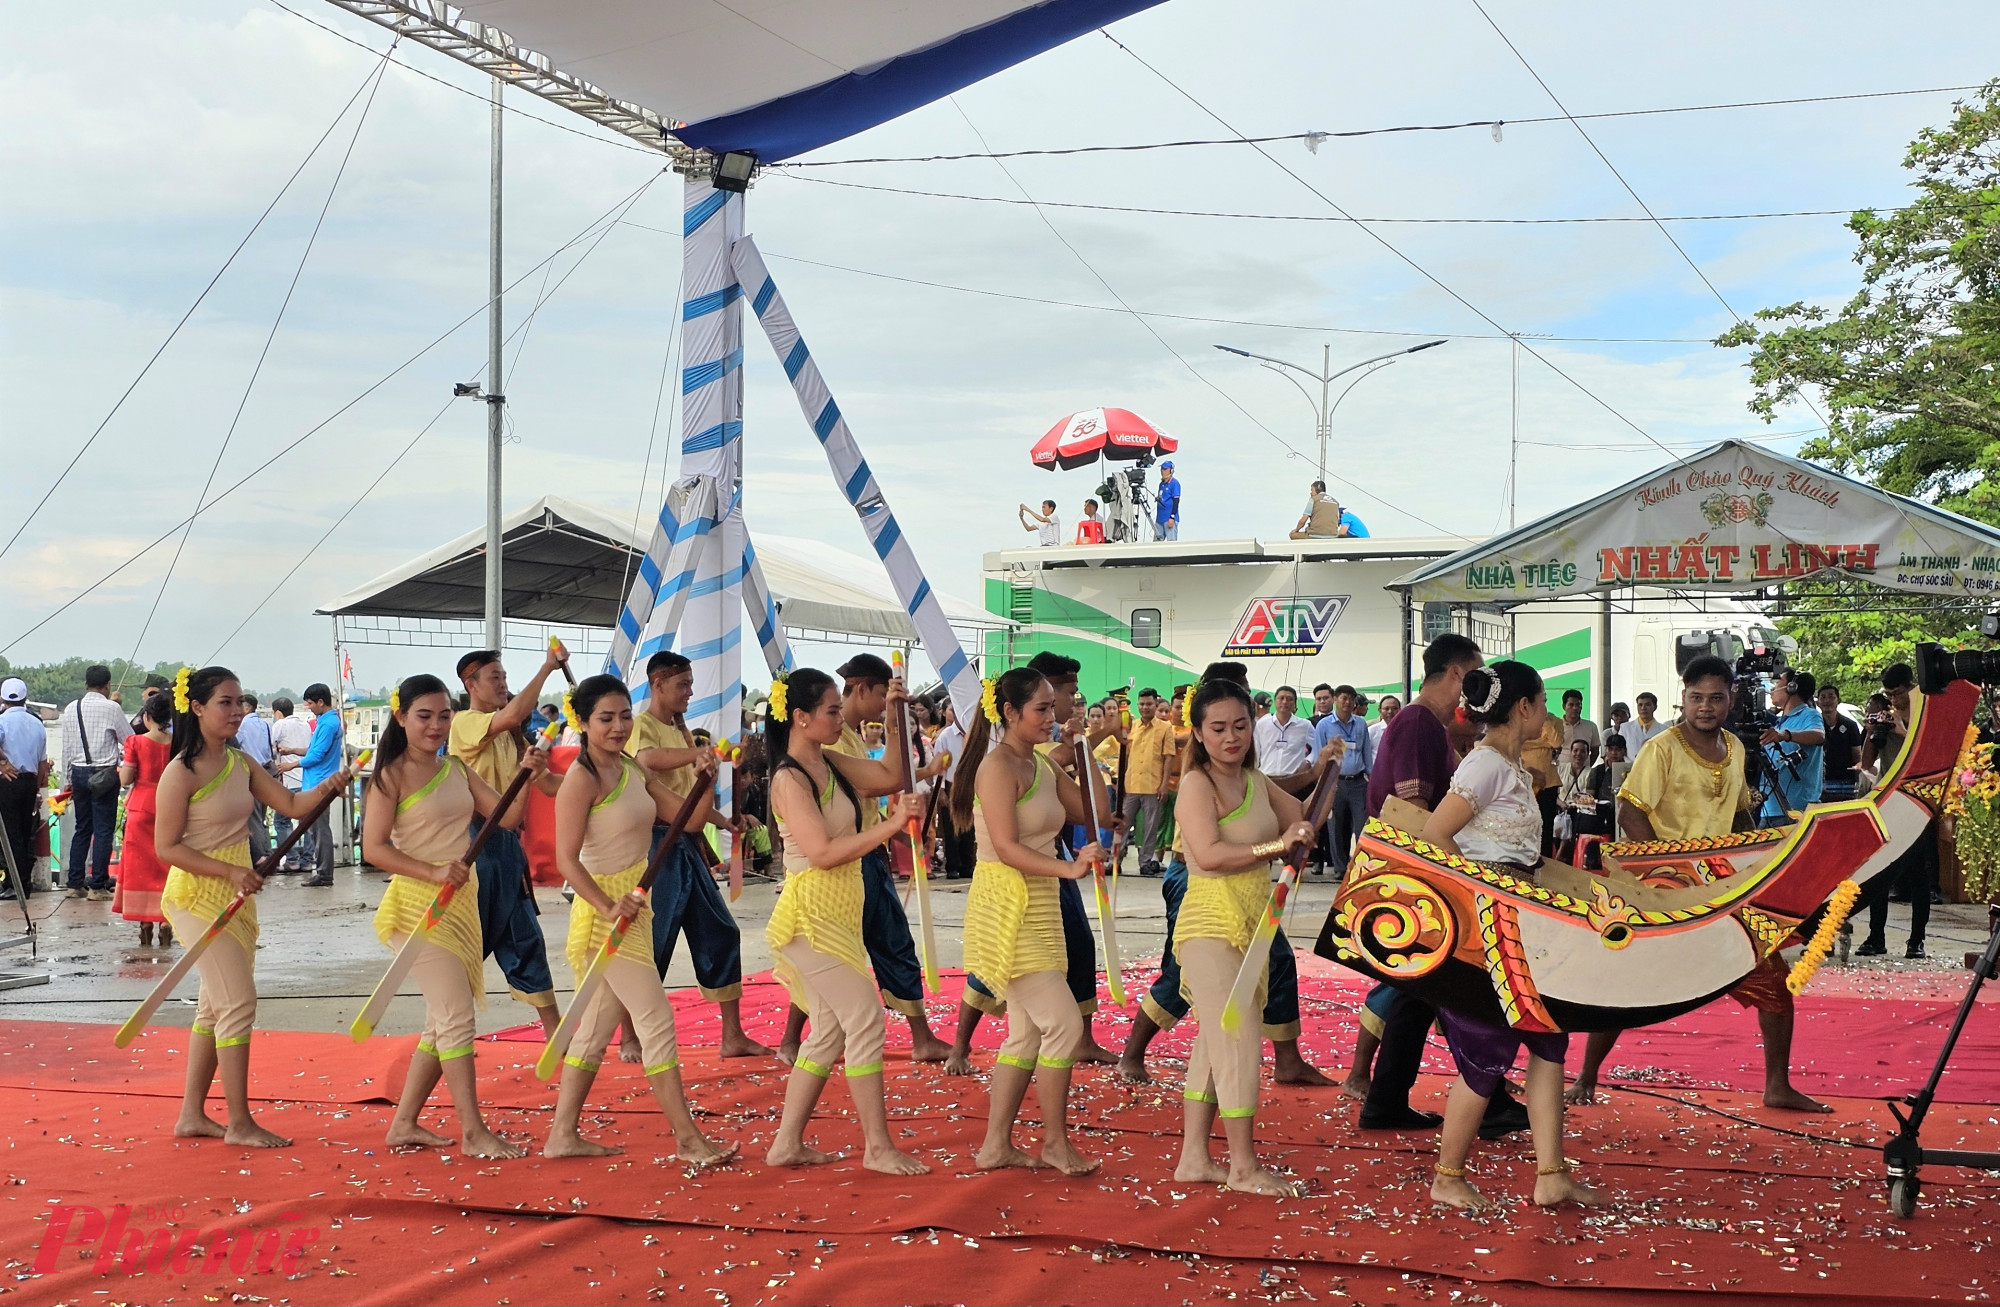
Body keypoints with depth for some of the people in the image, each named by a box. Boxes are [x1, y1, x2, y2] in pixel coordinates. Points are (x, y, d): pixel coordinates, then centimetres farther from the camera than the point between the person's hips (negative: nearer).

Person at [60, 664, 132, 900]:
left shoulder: (71, 709, 6)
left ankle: (75, 884, 13)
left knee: (81, 828, 13)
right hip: (104, 774, -5)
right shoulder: (111, 708, -8)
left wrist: (69, 777, 18)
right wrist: (119, 753, 21)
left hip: (79, 773, 5)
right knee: (103, 830, -2)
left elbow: (66, 747, 10)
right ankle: (97, 886, -4)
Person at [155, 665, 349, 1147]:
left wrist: (326, 787, -17)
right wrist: (231, 871, -22)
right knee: (239, 1002, -9)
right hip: (197, 895, -8)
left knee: (215, 1007, 14)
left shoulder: (241, 764, 7)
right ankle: (239, 1124, -1)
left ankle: (192, 1115, 24)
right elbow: (167, 846, -16)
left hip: (236, 895, 8)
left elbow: (293, 805, 3)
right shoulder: (181, 773, -15)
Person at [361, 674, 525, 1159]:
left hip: (460, 903, 8)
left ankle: (404, 1124, 23)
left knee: (442, 1022, 12)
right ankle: (473, 1133, -5)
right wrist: (432, 872, -23)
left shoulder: (455, 769, 11)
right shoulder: (392, 776, -8)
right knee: (457, 1018, -10)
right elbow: (373, 847, -14)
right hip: (418, 905, -8)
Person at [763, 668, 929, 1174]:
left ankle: (787, 1143, 19)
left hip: (838, 913, 9)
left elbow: (890, 775, 13)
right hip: (811, 913, -9)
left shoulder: (829, 763, 9)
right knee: (865, 1019, -9)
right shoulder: (789, 778, -15)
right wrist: (892, 825, -25)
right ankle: (878, 1147, -3)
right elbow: (823, 852, -23)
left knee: (830, 1030, 12)